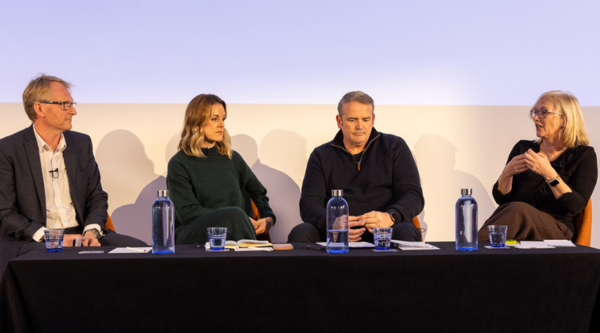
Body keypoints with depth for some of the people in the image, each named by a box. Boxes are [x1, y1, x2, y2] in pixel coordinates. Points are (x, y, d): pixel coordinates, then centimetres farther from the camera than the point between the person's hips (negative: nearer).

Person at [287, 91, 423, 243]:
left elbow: (414, 195, 5)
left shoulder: (394, 146, 14)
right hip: (336, 235, 2)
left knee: (406, 234, -36)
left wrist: (390, 217, -19)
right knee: (299, 233, -28)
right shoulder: (321, 155, 17)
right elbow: (309, 204, 6)